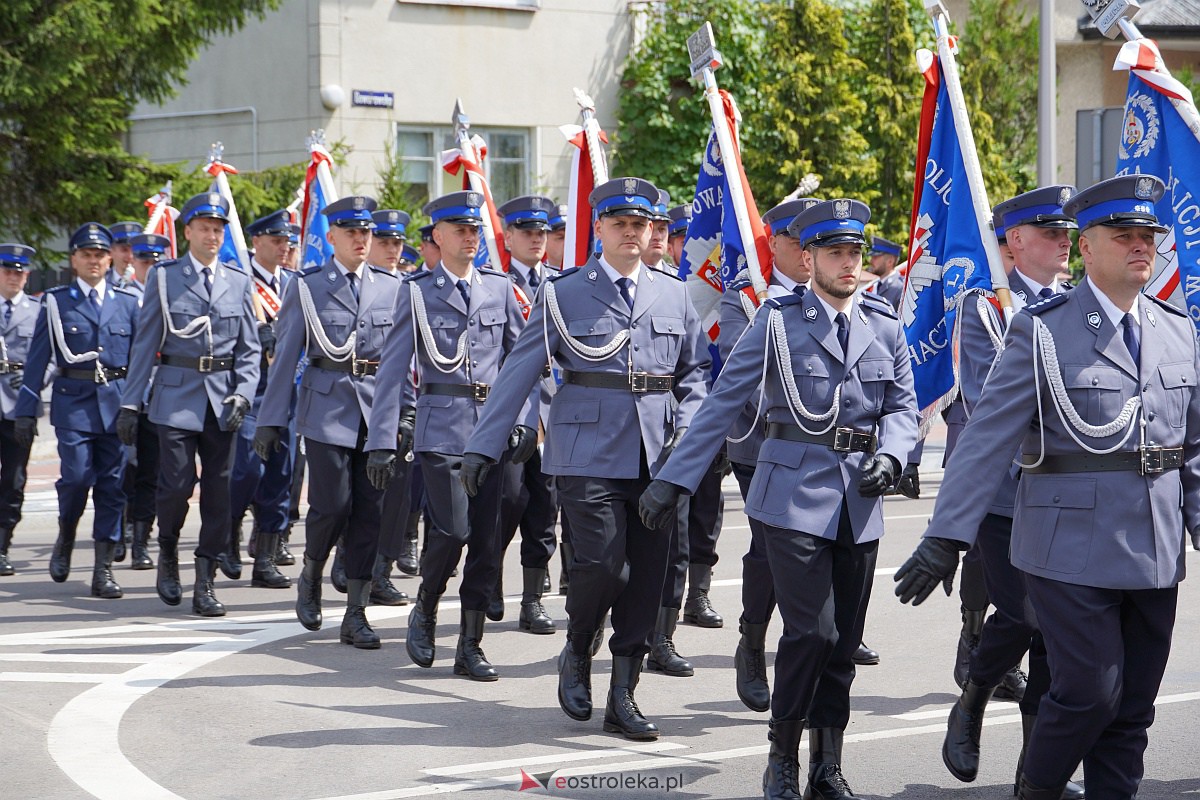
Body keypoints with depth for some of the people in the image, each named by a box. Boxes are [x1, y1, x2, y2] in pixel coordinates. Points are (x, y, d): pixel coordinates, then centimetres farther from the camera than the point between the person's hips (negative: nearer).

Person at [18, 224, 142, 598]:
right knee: (77, 477, -13)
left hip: (117, 402, 2)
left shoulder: (128, 303, 11)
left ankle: (103, 569, 4)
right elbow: (37, 359, 4)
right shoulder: (56, 302, 5)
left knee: (112, 485, -1)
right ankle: (65, 539, 17)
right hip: (73, 402, -2)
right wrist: (26, 411, 0)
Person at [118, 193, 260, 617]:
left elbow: (249, 347, 10)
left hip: (222, 400, 2)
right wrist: (130, 403, 0)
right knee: (177, 486, -8)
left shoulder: (239, 282, 10)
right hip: (176, 397, -2)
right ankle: (167, 555, 21)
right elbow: (145, 343, 3)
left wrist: (242, 394, -6)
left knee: (218, 491, -1)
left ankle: (205, 583, 6)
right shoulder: (164, 277, 4)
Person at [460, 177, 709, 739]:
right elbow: (518, 373, 2)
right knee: (603, 564, -14)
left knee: (647, 572, 2)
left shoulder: (674, 295, 11)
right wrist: (483, 446, -2)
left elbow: (695, 369, 18)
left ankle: (623, 696, 11)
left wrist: (686, 425, 1)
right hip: (589, 452, -3)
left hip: (656, 456, 4)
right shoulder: (565, 294, 2)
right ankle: (576, 655, 16)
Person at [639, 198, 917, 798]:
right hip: (796, 495, -4)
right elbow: (722, 404, -3)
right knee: (812, 631, -13)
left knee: (844, 640, 6)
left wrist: (888, 456, -9)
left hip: (859, 502, 4)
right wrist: (673, 479, -7)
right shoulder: (778, 322, -2)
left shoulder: (885, 327, 9)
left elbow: (903, 405, 12)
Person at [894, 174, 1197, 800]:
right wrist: (945, 537, -14)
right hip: (1072, 551, -5)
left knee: (1133, 706, 8)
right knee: (1090, 691, -7)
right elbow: (986, 437, -9)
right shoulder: (1043, 330, -6)